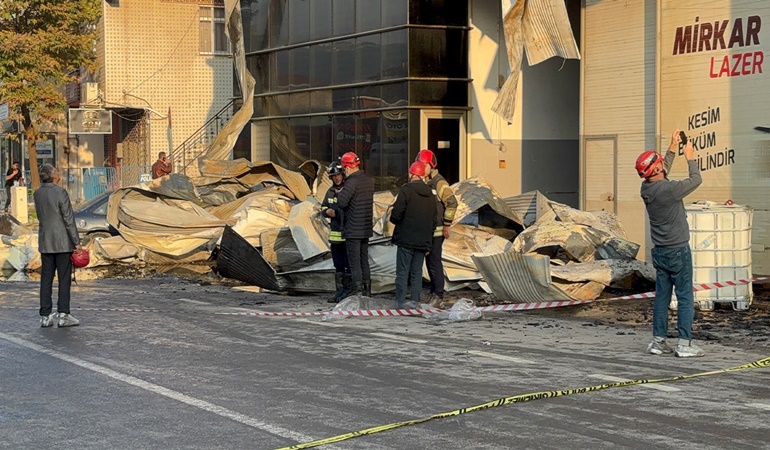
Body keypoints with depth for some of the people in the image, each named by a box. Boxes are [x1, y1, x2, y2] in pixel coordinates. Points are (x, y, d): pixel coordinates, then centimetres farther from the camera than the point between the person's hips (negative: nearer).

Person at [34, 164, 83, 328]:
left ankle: (45, 316, 8)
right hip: (62, 243, -6)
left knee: (46, 279, 7)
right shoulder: (61, 193, -14)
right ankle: (63, 315, 0)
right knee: (64, 279, 1)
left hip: (45, 243, 6)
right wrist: (77, 242, -11)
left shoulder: (38, 194, 5)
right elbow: (69, 220, -14)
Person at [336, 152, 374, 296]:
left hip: (353, 230, -8)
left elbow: (342, 202, -23)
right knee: (364, 260, 15)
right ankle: (367, 290, 20)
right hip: (366, 229, 8)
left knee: (354, 262, -4)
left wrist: (340, 193, -2)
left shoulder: (352, 182, -18)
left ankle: (357, 290, -4)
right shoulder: (368, 180, 10)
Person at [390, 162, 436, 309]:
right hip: (423, 240, 5)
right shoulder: (430, 194, 10)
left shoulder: (406, 190, -11)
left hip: (406, 238, -5)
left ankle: (401, 300, 0)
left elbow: (396, 215, -16)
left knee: (402, 271, 0)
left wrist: (393, 219, 8)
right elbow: (433, 220, 14)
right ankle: (415, 300, 9)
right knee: (417, 272, 11)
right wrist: (428, 241, 20)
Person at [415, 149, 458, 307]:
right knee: (429, 262, 14)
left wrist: (447, 225, -14)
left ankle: (438, 295, -2)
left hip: (437, 230, -8)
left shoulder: (439, 182, -14)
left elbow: (452, 203, -17)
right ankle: (433, 292, 22)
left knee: (435, 262, -8)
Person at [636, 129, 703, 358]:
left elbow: (662, 173, 22)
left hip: (659, 251, 7)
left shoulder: (646, 188, 1)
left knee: (661, 296, 11)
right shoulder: (668, 189, -21)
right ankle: (684, 344, -1)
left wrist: (672, 149, 21)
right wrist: (689, 157, 8)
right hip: (678, 251, -7)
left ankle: (658, 341, 12)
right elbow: (695, 180, -6)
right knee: (685, 297, -1)